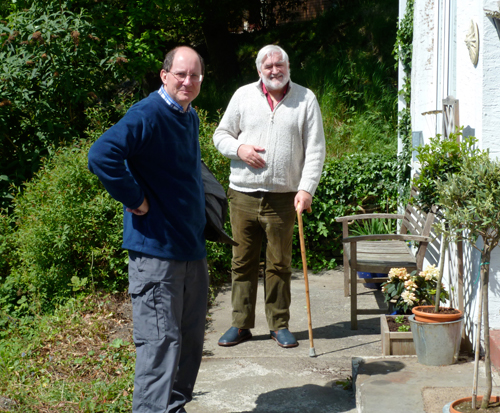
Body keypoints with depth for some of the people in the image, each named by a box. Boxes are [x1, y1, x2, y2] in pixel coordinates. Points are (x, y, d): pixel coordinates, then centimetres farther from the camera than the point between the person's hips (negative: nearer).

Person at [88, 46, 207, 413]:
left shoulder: (191, 117, 13)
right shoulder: (146, 116, -15)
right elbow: (101, 155, -30)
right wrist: (134, 199, -21)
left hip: (192, 246, 9)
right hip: (156, 248, -9)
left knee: (192, 338, 17)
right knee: (161, 340, -7)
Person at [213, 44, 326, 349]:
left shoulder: (305, 99, 4)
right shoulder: (243, 96, 8)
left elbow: (315, 149, 0)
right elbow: (221, 135, 14)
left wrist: (307, 188, -11)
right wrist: (239, 148, -8)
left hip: (283, 198, -1)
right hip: (243, 195, 2)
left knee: (280, 264, 5)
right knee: (243, 261, 6)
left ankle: (280, 325, 16)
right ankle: (241, 324, 17)